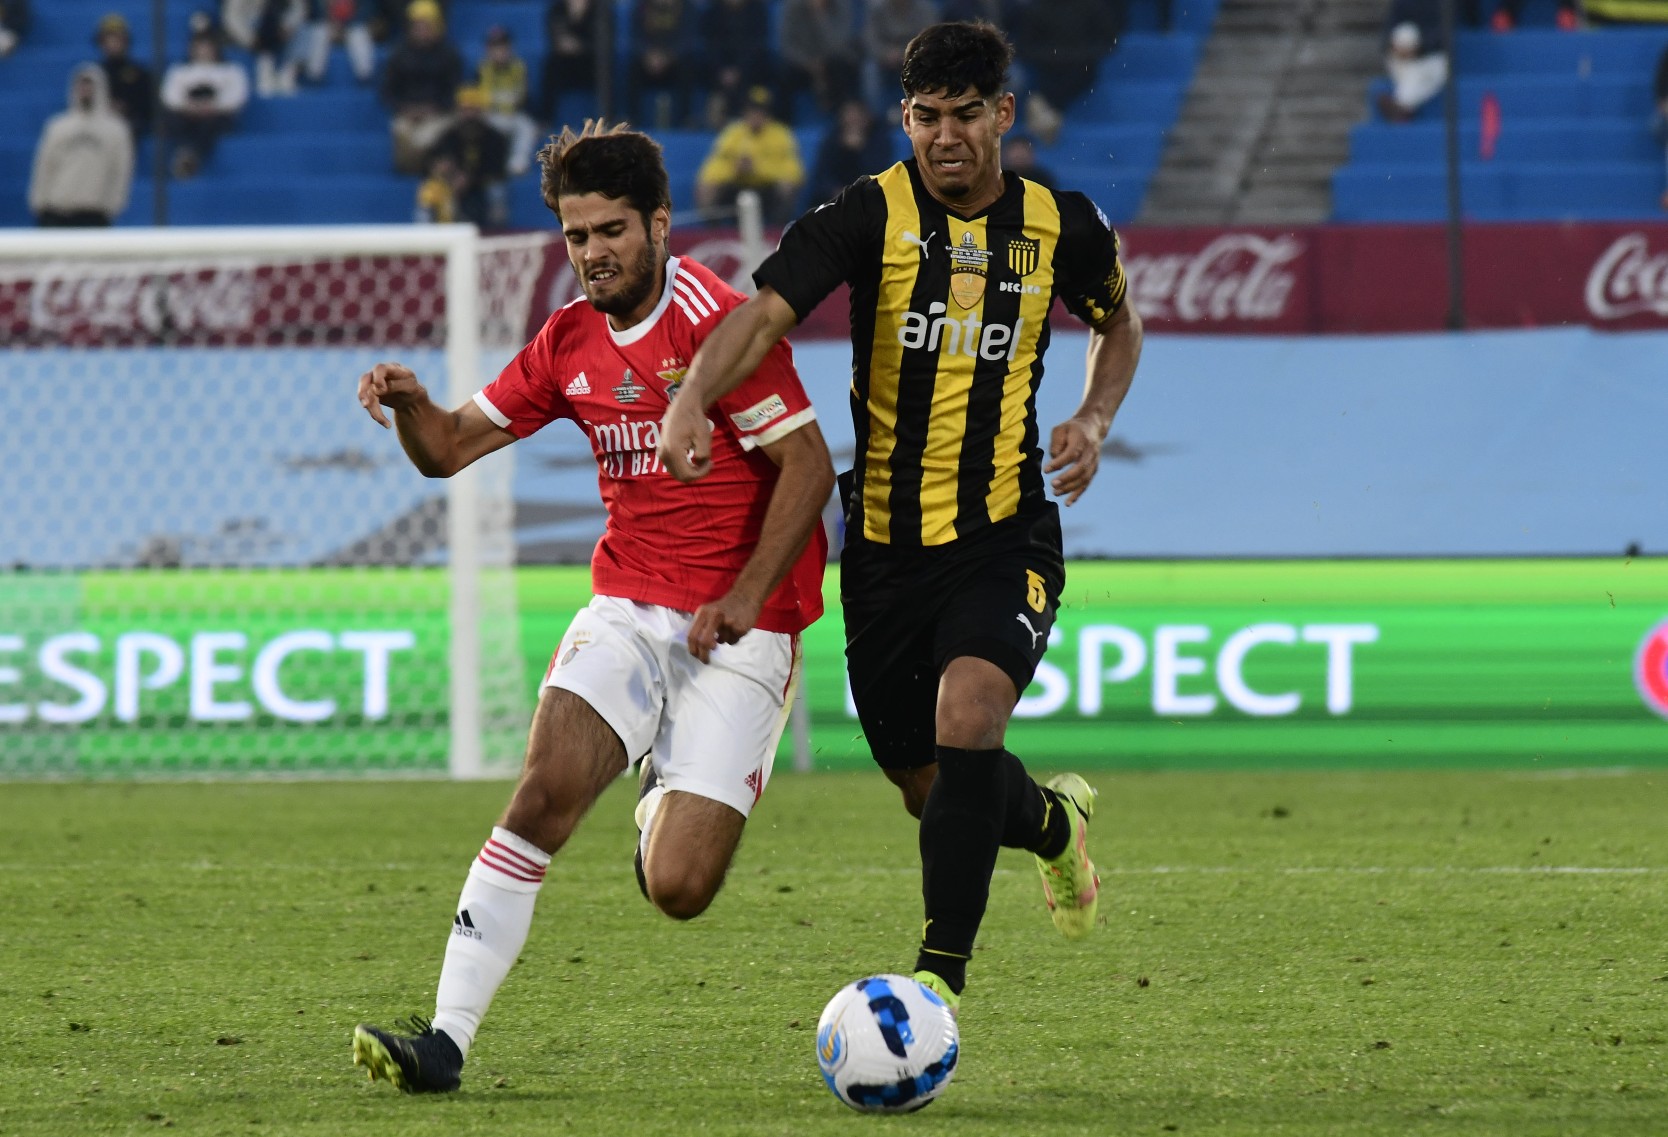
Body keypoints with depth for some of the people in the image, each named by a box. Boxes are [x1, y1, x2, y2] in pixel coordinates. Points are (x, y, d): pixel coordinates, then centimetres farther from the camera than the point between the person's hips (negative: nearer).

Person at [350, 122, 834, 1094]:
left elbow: (808, 465, -12)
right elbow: (452, 447, 15)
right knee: (544, 794, -20)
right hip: (628, 607, 5)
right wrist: (410, 406, -8)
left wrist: (746, 596, -19)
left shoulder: (715, 318, -12)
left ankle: (670, 809, 27)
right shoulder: (572, 341, 10)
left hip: (740, 635, -5)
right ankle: (447, 1041, -19)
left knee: (677, 890, -11)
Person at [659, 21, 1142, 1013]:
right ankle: (1056, 822, 46)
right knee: (930, 789, 11)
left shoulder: (1060, 226, 1)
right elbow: (765, 311, -22)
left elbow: (1119, 320, 22)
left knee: (966, 718, -26)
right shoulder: (872, 214, -8)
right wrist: (691, 401, -40)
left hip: (1007, 533, -1)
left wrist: (1095, 421, 3)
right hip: (886, 545, 1)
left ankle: (943, 968, -20)